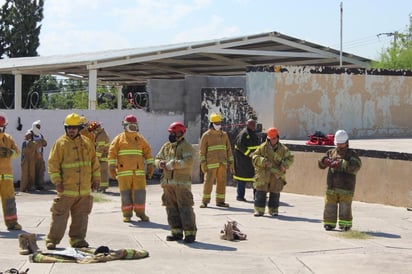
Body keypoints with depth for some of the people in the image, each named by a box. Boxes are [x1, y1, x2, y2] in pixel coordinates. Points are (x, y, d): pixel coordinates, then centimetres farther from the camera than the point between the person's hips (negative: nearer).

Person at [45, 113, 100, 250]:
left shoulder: (86, 142, 10)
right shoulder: (60, 143, -4)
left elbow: (94, 161, 16)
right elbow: (53, 163, -6)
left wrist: (96, 179, 13)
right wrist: (57, 181, -13)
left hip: (84, 189, 5)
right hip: (66, 188, -5)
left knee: (81, 215, 10)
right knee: (60, 214, -5)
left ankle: (77, 239, 20)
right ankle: (52, 240, 2)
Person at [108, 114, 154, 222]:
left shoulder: (141, 139, 13)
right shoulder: (119, 139, 4)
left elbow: (148, 152, 14)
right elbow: (112, 153, 1)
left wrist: (150, 166, 8)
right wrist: (112, 168, -6)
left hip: (139, 172, 2)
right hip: (124, 172, -2)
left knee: (140, 192, 0)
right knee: (126, 193, 1)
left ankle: (140, 213, 13)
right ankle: (127, 214, 10)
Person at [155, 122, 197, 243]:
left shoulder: (186, 146, -6)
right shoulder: (166, 146, 15)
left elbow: (188, 161, -21)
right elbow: (157, 158, 19)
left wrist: (172, 164, -21)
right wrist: (160, 163, -5)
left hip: (182, 183, -7)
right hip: (168, 183, 7)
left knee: (185, 208, -7)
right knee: (171, 208, 10)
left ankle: (190, 233, -3)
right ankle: (177, 232, 18)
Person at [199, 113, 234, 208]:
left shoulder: (224, 135, 13)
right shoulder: (206, 135, 0)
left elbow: (228, 149, 15)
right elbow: (202, 150, -1)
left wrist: (231, 162, 10)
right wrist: (203, 163, -8)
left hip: (223, 163, 4)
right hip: (211, 163, -4)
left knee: (222, 182, 6)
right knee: (208, 182, -5)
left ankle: (220, 201, 14)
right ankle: (205, 201, 4)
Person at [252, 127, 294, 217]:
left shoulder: (283, 148, 6)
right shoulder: (263, 147, 2)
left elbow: (290, 158, 7)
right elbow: (255, 157, 0)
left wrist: (284, 165, -12)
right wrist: (262, 161, -19)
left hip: (277, 175, 1)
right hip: (263, 174, -1)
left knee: (275, 193, 5)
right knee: (261, 192, -2)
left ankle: (273, 210, 18)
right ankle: (259, 210, 4)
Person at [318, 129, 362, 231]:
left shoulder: (351, 154, 1)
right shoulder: (331, 152, 14)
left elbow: (356, 165, -17)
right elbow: (321, 165, 14)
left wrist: (341, 164, -26)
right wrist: (324, 161, -12)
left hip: (346, 187, -4)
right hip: (332, 186, 4)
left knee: (345, 207, -3)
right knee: (329, 206, 3)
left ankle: (345, 224, 5)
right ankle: (329, 223, 11)